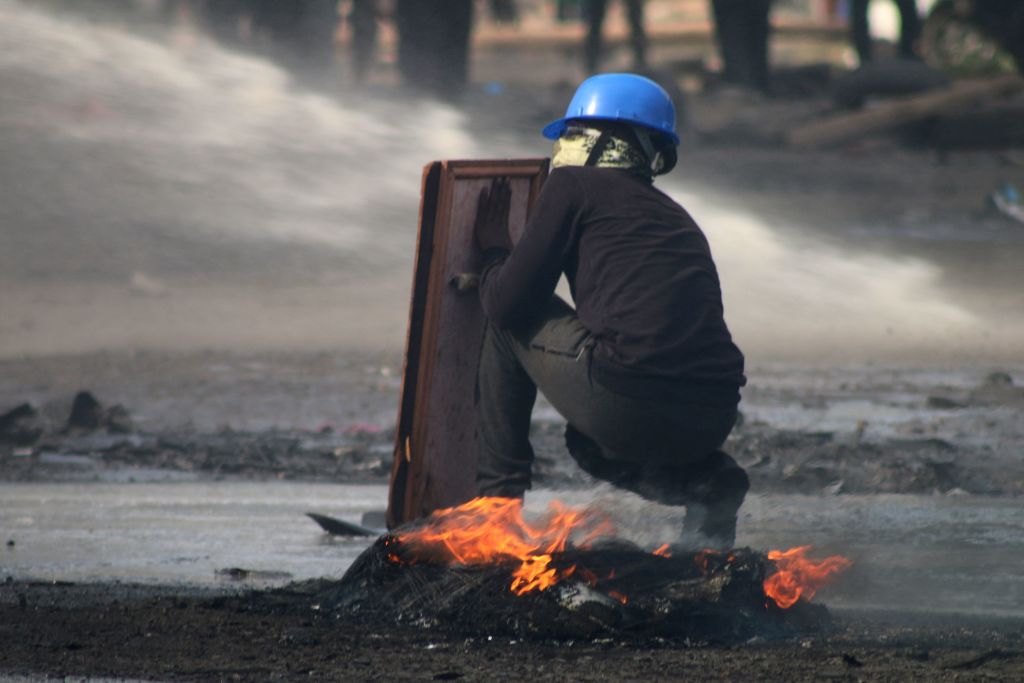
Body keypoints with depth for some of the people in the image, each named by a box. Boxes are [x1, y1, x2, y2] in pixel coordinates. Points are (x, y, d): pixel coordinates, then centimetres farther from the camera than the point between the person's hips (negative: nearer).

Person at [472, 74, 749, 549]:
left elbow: (507, 303, 6)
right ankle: (705, 481, 9)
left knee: (509, 322, 17)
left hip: (627, 404, -7)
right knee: (591, 442, 37)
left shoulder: (575, 185, 8)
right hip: (713, 418, 7)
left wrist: (493, 246, 28)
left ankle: (497, 496, 17)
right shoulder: (677, 219, 28)